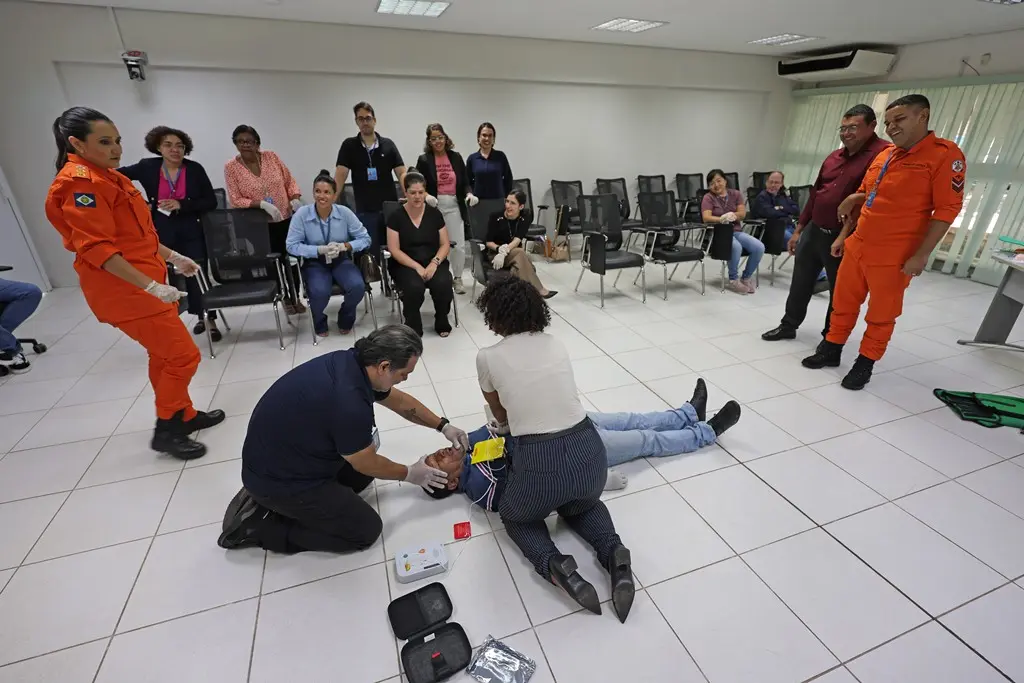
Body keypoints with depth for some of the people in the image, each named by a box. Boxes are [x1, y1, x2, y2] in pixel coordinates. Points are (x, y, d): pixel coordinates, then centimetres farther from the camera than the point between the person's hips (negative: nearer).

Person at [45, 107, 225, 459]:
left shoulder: (105, 176, 14)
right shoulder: (80, 183, -17)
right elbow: (97, 249, -24)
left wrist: (172, 257, 17)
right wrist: (152, 287, -27)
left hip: (142, 281, 10)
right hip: (123, 289, -10)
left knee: (164, 355, 16)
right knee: (183, 355, -7)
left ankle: (184, 415, 30)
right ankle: (165, 431, 8)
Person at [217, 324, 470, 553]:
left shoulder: (353, 362, -9)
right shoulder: (349, 402, -35)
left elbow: (399, 401, 9)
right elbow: (367, 465, -16)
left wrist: (443, 426, 10)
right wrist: (409, 474, 1)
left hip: (288, 453, 9)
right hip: (279, 479, -8)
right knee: (366, 529, 0)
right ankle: (262, 525, 4)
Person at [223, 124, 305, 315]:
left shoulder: (271, 157, 1)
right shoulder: (231, 167, -5)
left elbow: (290, 181, 6)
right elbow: (235, 200, -8)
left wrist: (295, 199, -12)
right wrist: (261, 203, -22)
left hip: (287, 219, 1)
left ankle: (296, 297, 21)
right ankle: (286, 299, 24)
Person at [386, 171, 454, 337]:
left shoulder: (435, 214, 5)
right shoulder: (396, 216, -2)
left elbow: (445, 244, 4)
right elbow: (394, 250, -6)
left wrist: (434, 263, -14)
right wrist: (417, 267, -18)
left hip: (434, 263, 2)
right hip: (406, 265, -2)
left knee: (443, 283, -29)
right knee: (414, 286, -33)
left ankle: (442, 321, -1)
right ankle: (413, 327, -8)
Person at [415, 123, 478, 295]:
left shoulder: (456, 157, 7)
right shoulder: (424, 160, 0)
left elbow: (464, 182, 9)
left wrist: (469, 194, -11)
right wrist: (426, 196, -22)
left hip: (454, 206, 2)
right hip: (434, 207, -2)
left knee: (459, 245, -1)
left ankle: (457, 278, 16)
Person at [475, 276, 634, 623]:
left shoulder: (488, 357, 0)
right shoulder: (555, 343, 10)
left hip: (539, 463, -4)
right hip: (590, 453, 4)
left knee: (515, 517, 31)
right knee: (581, 504, 39)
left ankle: (555, 565, 4)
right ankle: (613, 550, 10)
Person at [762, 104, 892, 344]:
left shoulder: (884, 154, -13)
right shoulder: (834, 157, 12)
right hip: (813, 231, 7)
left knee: (839, 292, 9)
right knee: (800, 283, 14)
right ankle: (788, 325, 30)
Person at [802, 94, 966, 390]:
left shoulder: (946, 154, -9)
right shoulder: (883, 156, 11)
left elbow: (948, 208, -13)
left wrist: (921, 255, -17)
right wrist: (844, 235, 17)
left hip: (894, 257, -6)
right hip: (856, 247, 6)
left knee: (881, 315, 5)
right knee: (844, 303, 13)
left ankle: (865, 364, 17)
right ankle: (831, 350, 27)